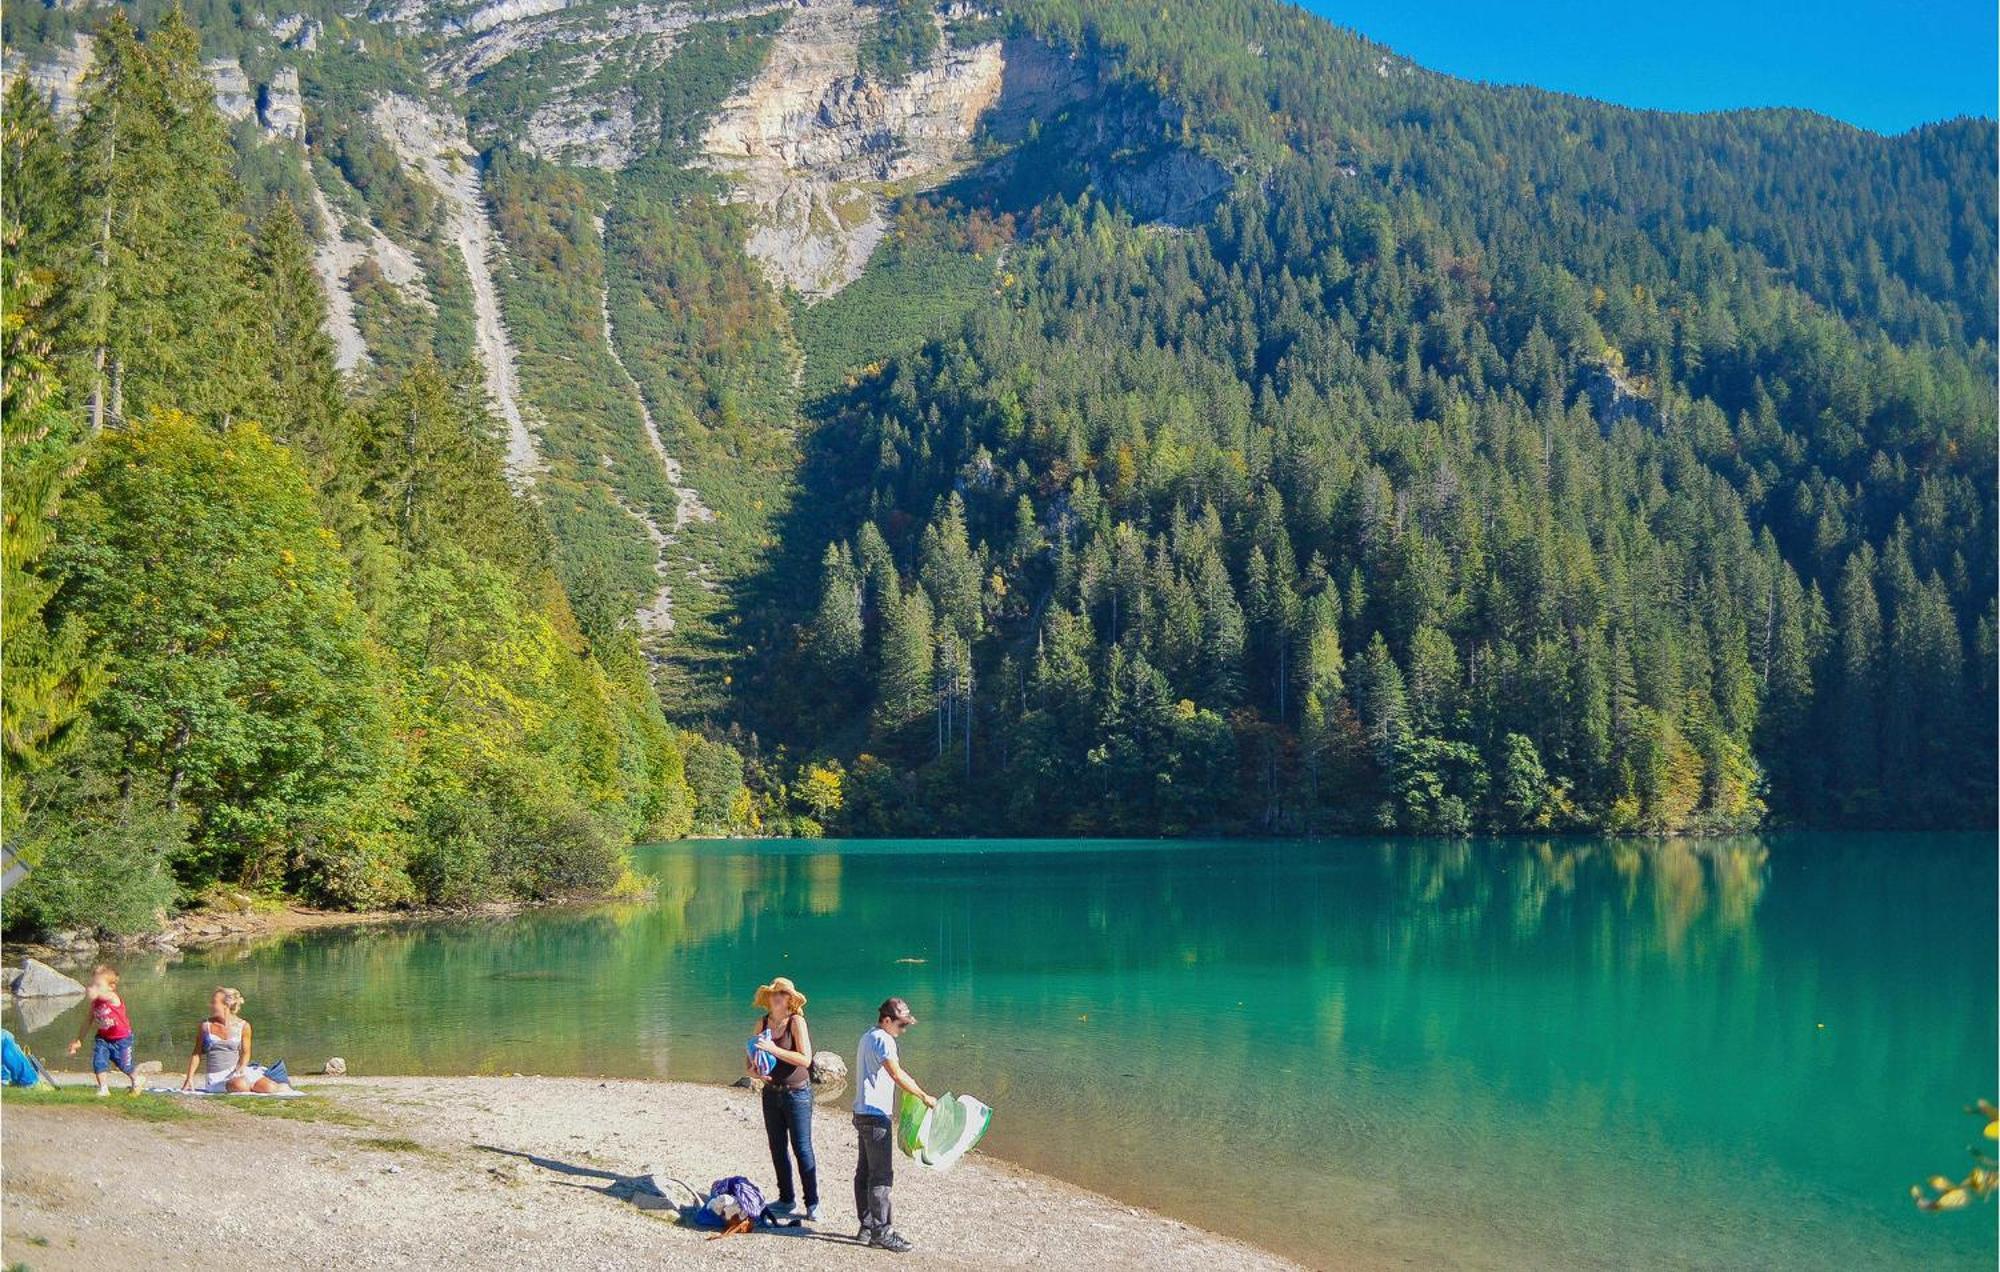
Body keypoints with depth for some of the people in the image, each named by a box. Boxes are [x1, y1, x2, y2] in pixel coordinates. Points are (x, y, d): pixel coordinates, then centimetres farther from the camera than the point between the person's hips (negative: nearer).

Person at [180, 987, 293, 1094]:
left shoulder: (243, 1026, 1)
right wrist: (189, 1078, 2)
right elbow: (197, 1054, 9)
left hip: (235, 1070, 1)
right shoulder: (205, 1026, 2)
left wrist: (241, 1067, -10)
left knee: (269, 1088, -20)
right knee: (240, 1085, -37)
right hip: (215, 1076, -1)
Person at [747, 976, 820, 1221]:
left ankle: (812, 1203, 3)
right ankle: (787, 1200, 24)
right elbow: (749, 1056, 13)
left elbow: (805, 1059, -21)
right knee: (777, 1149, 12)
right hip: (771, 1093, 6)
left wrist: (774, 1050, -27)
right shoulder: (762, 1023, 3)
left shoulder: (796, 1021, -13)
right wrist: (750, 1070, -9)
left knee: (802, 1149, -4)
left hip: (797, 1093, -6)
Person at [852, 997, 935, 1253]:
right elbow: (897, 1075, -21)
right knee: (882, 1175, -8)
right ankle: (880, 1232, -8)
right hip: (876, 1114, -10)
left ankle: (867, 1226, 19)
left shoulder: (867, 1037, 16)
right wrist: (924, 1097, -16)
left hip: (864, 1113, 10)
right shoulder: (883, 1040, -15)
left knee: (865, 1172, 13)